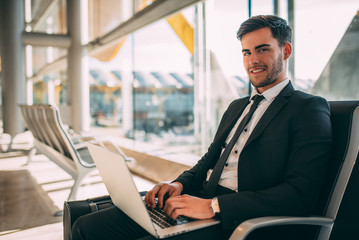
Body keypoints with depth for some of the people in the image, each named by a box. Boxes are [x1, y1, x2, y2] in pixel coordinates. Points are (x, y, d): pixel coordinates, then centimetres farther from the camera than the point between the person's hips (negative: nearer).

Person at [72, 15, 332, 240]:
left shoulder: (310, 109, -3)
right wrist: (180, 184, 1)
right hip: (198, 202, 7)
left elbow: (300, 195, -15)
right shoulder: (237, 107, 22)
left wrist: (213, 206, -20)